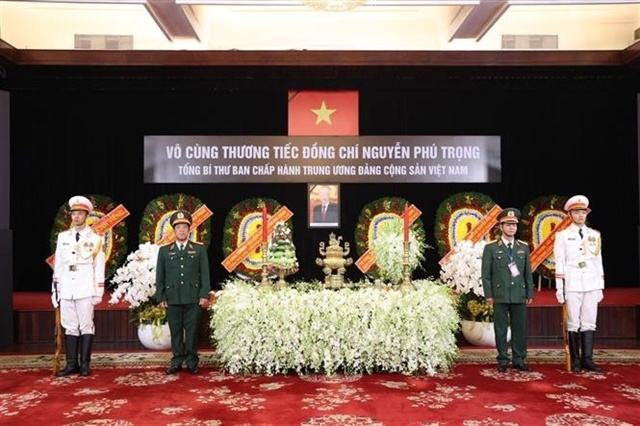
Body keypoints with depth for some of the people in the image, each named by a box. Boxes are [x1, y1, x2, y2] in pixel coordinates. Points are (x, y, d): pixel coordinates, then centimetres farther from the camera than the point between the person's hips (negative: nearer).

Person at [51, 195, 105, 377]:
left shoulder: (95, 238, 2)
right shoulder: (63, 236, 12)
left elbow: (99, 266, 0)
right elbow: (58, 263, 13)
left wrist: (99, 290, -4)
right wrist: (55, 287, 9)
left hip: (85, 287, -3)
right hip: (66, 287, 4)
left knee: (86, 325, -2)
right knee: (69, 326, 5)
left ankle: (85, 364, 3)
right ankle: (71, 364, 10)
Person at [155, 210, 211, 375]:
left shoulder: (200, 249, 8)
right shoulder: (164, 250, 11)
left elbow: (204, 274, 3)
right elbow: (160, 276, 9)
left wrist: (204, 295, -5)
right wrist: (161, 297, 2)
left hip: (193, 298, -1)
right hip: (172, 298, 1)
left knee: (192, 331, 2)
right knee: (176, 331, 5)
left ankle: (192, 362, 11)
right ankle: (177, 362, 13)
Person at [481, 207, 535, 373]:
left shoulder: (524, 247, 11)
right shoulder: (491, 247, 1)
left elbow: (528, 273, 12)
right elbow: (486, 273, 0)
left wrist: (530, 294, 7)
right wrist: (488, 295, -5)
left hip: (520, 295, 3)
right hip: (500, 295, -3)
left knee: (520, 328, 5)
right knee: (501, 329, 2)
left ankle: (519, 360, 15)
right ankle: (503, 361, 11)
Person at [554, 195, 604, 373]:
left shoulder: (595, 235, 12)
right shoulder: (562, 235, 3)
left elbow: (598, 261, 12)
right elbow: (559, 263, -1)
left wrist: (601, 287, 8)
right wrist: (559, 288, -6)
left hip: (592, 285, 3)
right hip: (572, 285, -3)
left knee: (589, 322, 2)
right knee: (573, 323, 0)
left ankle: (587, 359, 7)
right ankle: (575, 360, 7)